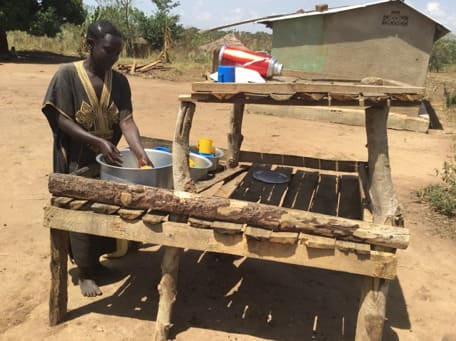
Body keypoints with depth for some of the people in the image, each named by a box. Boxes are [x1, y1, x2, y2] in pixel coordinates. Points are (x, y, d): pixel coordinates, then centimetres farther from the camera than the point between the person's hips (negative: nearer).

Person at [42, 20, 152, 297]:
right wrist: (98, 142, -29)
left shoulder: (119, 81, 0)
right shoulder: (67, 75, -13)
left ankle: (96, 261, 35)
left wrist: (141, 154, -25)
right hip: (76, 162, -5)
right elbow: (61, 120, -16)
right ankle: (86, 273, 21)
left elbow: (126, 120, -9)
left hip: (108, 160, 5)